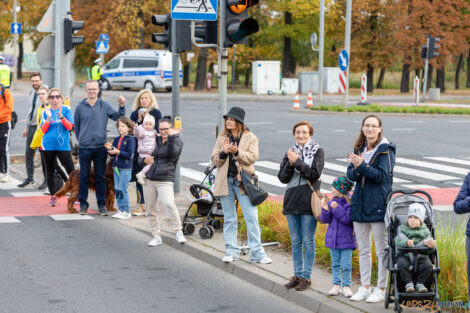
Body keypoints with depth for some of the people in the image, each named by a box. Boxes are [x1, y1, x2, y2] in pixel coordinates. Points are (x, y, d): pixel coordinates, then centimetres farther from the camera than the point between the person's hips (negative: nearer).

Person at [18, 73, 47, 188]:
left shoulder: (44, 93, -10)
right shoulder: (31, 94, 14)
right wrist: (27, 127, 21)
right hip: (31, 126, 8)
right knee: (28, 153, 8)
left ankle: (47, 179, 5)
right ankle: (30, 178, 17)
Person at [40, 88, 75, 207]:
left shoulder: (66, 109, 2)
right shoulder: (46, 111, 6)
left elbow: (69, 126, -7)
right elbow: (43, 130, 1)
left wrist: (61, 116, -21)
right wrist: (48, 117, -13)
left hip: (63, 145, -2)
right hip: (48, 145, 2)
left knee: (71, 170, -7)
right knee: (50, 171, 7)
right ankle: (53, 197, 16)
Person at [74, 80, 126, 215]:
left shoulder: (104, 105, 5)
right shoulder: (80, 107, 4)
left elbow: (117, 117, 2)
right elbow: (76, 127, 12)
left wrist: (122, 106, -11)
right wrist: (82, 139, 8)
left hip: (101, 147, 1)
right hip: (84, 148, 0)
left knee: (100, 177, 6)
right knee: (84, 176, 4)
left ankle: (102, 204, 13)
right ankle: (83, 204, 13)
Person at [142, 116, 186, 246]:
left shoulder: (177, 141, 3)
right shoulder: (155, 140, 17)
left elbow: (172, 152, -18)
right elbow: (143, 155, 25)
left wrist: (171, 137, -25)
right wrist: (145, 160, 3)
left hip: (165, 180, -5)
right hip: (149, 179, 5)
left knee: (169, 204, -26)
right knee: (150, 210, 6)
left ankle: (179, 232, -16)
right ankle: (156, 236, 17)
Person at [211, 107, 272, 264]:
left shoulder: (250, 138, 4)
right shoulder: (222, 139, 13)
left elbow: (252, 157, -8)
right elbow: (214, 160, 8)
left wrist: (236, 152, -22)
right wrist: (224, 152, -11)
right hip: (226, 181, 3)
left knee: (251, 217, -8)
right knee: (229, 219, 7)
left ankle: (257, 253, -5)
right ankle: (231, 251, 14)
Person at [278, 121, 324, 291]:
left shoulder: (318, 151, 0)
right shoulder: (290, 152, 11)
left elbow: (315, 174, -11)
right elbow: (282, 177, 5)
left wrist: (297, 162, -14)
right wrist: (290, 164, -11)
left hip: (308, 201, -4)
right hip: (292, 200, 4)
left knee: (308, 241, -2)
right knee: (295, 241, 10)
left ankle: (306, 276, 4)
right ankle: (297, 275, 17)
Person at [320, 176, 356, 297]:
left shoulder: (349, 202, -12)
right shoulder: (332, 202, 5)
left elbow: (347, 219, -21)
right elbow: (326, 220, 5)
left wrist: (337, 208, -26)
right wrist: (325, 210, -14)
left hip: (346, 240, -6)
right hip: (333, 238, 6)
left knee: (346, 265, -2)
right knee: (335, 264, 12)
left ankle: (346, 286, 8)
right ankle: (336, 285, 19)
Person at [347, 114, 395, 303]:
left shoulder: (386, 149, -7)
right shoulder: (359, 148, 11)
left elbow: (382, 175, -15)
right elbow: (351, 175, 6)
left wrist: (362, 166, -25)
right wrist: (356, 169, -16)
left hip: (378, 204, -6)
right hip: (360, 203, 6)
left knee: (381, 249, -1)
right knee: (363, 249, 12)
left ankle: (381, 289, 5)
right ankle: (365, 287, 20)